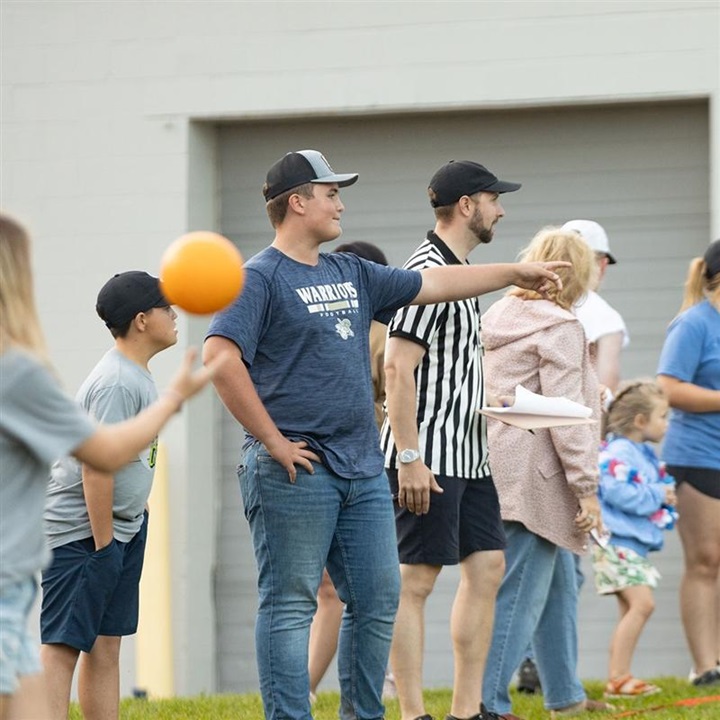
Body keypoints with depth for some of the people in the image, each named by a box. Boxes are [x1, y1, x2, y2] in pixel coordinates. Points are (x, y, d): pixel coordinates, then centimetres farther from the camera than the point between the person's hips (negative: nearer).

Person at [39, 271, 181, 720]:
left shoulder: (137, 376, 13)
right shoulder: (116, 383, -19)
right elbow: (94, 467, -23)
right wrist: (102, 545, -20)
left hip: (121, 528, 10)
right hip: (81, 531, -10)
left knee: (105, 646, 11)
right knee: (63, 645, -11)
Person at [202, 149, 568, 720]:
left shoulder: (352, 274, 17)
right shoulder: (262, 277, -8)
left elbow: (431, 285, 27)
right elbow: (221, 357, -18)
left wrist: (515, 273, 28)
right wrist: (273, 441, -17)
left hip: (364, 471, 8)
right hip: (296, 473, -8)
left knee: (378, 599, 9)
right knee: (291, 604, -4)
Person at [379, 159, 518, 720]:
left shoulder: (460, 272, 16)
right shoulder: (427, 272, -15)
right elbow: (398, 368, -20)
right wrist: (409, 458, -23)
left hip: (467, 454, 10)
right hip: (429, 458, -10)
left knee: (487, 567, 9)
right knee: (416, 580, -6)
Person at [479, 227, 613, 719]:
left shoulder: (501, 317, 14)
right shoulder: (560, 327, -12)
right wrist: (586, 488, -16)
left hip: (501, 469, 10)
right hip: (535, 475, -10)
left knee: (560, 585, 19)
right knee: (520, 594, -7)